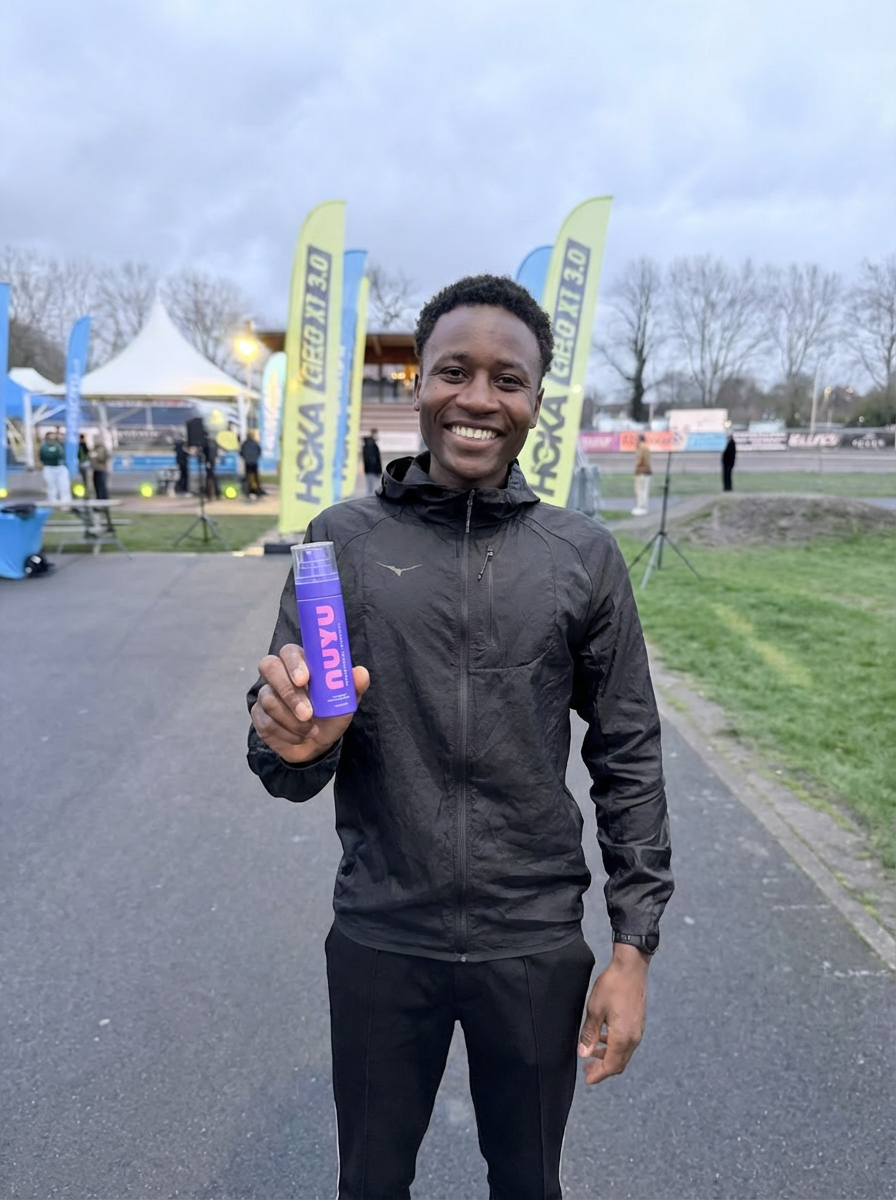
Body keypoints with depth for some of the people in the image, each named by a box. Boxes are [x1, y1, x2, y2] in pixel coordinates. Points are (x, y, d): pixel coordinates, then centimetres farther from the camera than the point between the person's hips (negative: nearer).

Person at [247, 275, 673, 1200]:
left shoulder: (583, 556, -5)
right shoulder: (344, 540, -6)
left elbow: (629, 757, 0)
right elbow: (285, 769, -5)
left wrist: (634, 944, -2)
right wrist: (294, 742, -27)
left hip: (536, 947, 1)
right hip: (380, 942, 0)